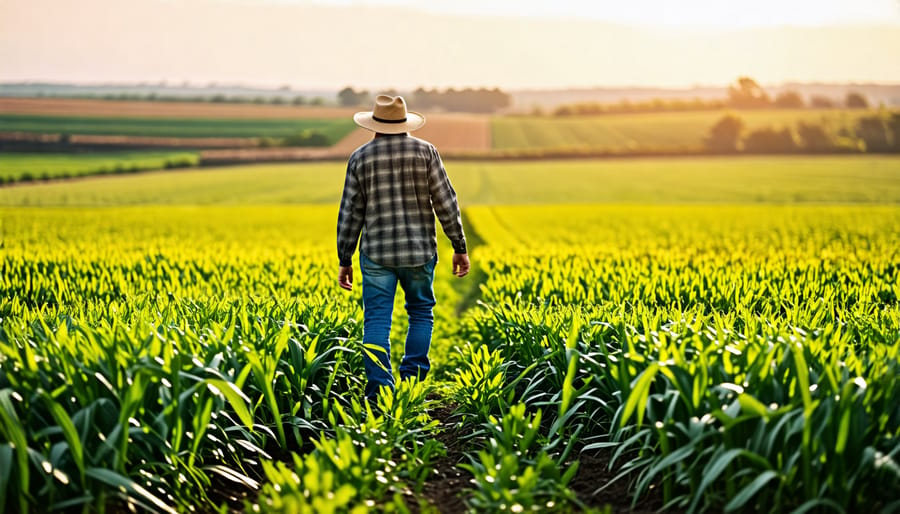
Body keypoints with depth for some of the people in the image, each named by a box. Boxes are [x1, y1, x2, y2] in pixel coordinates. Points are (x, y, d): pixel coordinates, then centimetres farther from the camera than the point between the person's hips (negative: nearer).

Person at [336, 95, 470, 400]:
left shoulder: (360, 158, 1)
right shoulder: (425, 152, -1)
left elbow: (350, 213, 1)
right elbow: (446, 203, -2)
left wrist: (344, 261, 8)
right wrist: (460, 247, 5)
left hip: (377, 252, 0)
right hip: (419, 251, 0)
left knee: (377, 320, 2)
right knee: (421, 313, 17)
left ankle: (380, 389, -6)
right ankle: (412, 380, 12)